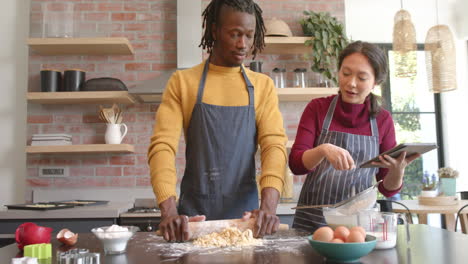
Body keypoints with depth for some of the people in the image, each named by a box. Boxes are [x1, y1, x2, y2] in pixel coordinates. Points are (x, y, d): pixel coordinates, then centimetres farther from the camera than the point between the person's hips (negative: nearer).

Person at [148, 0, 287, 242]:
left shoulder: (263, 86, 4)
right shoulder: (182, 82, 0)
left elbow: (274, 144, -6)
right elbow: (162, 145, -9)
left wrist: (269, 206, -24)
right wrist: (169, 211, -24)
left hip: (246, 214, 2)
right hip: (193, 215, -1)